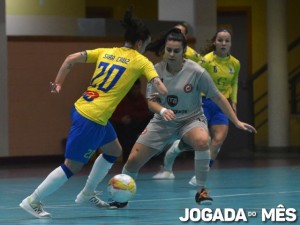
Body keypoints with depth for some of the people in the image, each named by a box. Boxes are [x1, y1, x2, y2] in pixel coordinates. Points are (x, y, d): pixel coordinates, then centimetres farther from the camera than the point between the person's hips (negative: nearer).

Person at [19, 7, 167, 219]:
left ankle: (87, 194, 32)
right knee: (73, 166, 0)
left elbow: (71, 59, 6)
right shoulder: (141, 61, -3)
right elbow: (158, 85, -14)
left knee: (114, 150, 25)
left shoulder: (105, 52, 12)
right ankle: (33, 201, 4)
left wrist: (58, 83, 12)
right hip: (93, 119, -9)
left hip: (81, 109, 9)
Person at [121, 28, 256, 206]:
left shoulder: (196, 72, -16)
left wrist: (237, 122, -11)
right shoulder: (156, 70, -9)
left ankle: (201, 190, -20)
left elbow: (218, 97, -9)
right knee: (133, 160, -9)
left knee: (202, 141, -38)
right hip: (162, 122, 3)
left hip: (191, 120, -3)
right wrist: (162, 111, -30)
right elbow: (151, 102, -7)